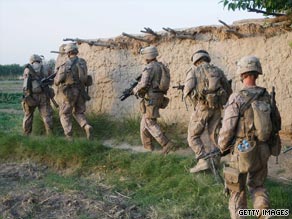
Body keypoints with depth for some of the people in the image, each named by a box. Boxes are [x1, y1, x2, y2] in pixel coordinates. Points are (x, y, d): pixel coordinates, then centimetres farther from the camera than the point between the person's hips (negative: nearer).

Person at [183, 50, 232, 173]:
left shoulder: (194, 71, 2)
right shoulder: (217, 71, 13)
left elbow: (188, 90, -13)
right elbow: (228, 91, 14)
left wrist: (195, 102, 6)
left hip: (202, 107, -4)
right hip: (217, 107, 4)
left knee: (193, 136, 5)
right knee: (214, 135, 16)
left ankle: (203, 161, -7)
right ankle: (215, 162, 19)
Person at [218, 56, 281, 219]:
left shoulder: (237, 99, -17)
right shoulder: (267, 96, -1)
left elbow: (227, 129, -16)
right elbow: (277, 121, 10)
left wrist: (222, 147, 2)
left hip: (243, 152, -4)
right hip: (263, 151, 5)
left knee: (238, 190, 13)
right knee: (257, 185, 23)